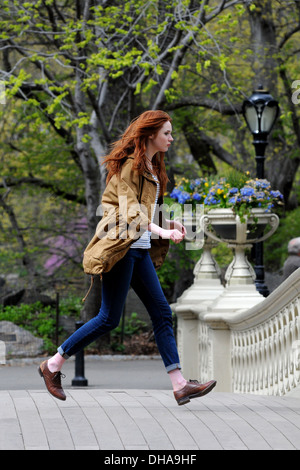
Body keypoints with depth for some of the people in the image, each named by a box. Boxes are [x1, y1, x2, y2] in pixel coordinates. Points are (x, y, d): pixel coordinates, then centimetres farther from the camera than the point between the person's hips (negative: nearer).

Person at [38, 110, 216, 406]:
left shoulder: (151, 168, 18)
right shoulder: (129, 165, -11)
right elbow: (130, 209, -20)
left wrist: (169, 224, 8)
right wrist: (161, 232, -32)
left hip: (140, 249, 10)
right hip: (121, 246, -10)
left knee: (161, 312, 2)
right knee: (109, 318, -6)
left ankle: (180, 385, -1)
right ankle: (52, 366, 7)